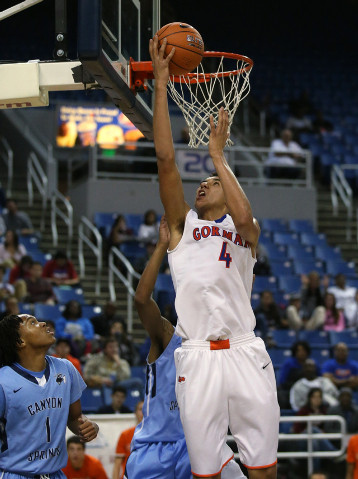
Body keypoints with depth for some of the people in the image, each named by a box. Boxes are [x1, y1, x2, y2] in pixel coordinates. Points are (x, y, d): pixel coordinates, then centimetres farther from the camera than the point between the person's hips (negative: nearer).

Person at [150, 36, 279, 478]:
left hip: (245, 353, 0)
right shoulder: (182, 225, 17)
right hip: (197, 357, 1)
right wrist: (161, 84, 2)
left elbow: (243, 218, -12)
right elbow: (165, 159, 7)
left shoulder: (246, 231, 15)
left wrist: (217, 155, -2)